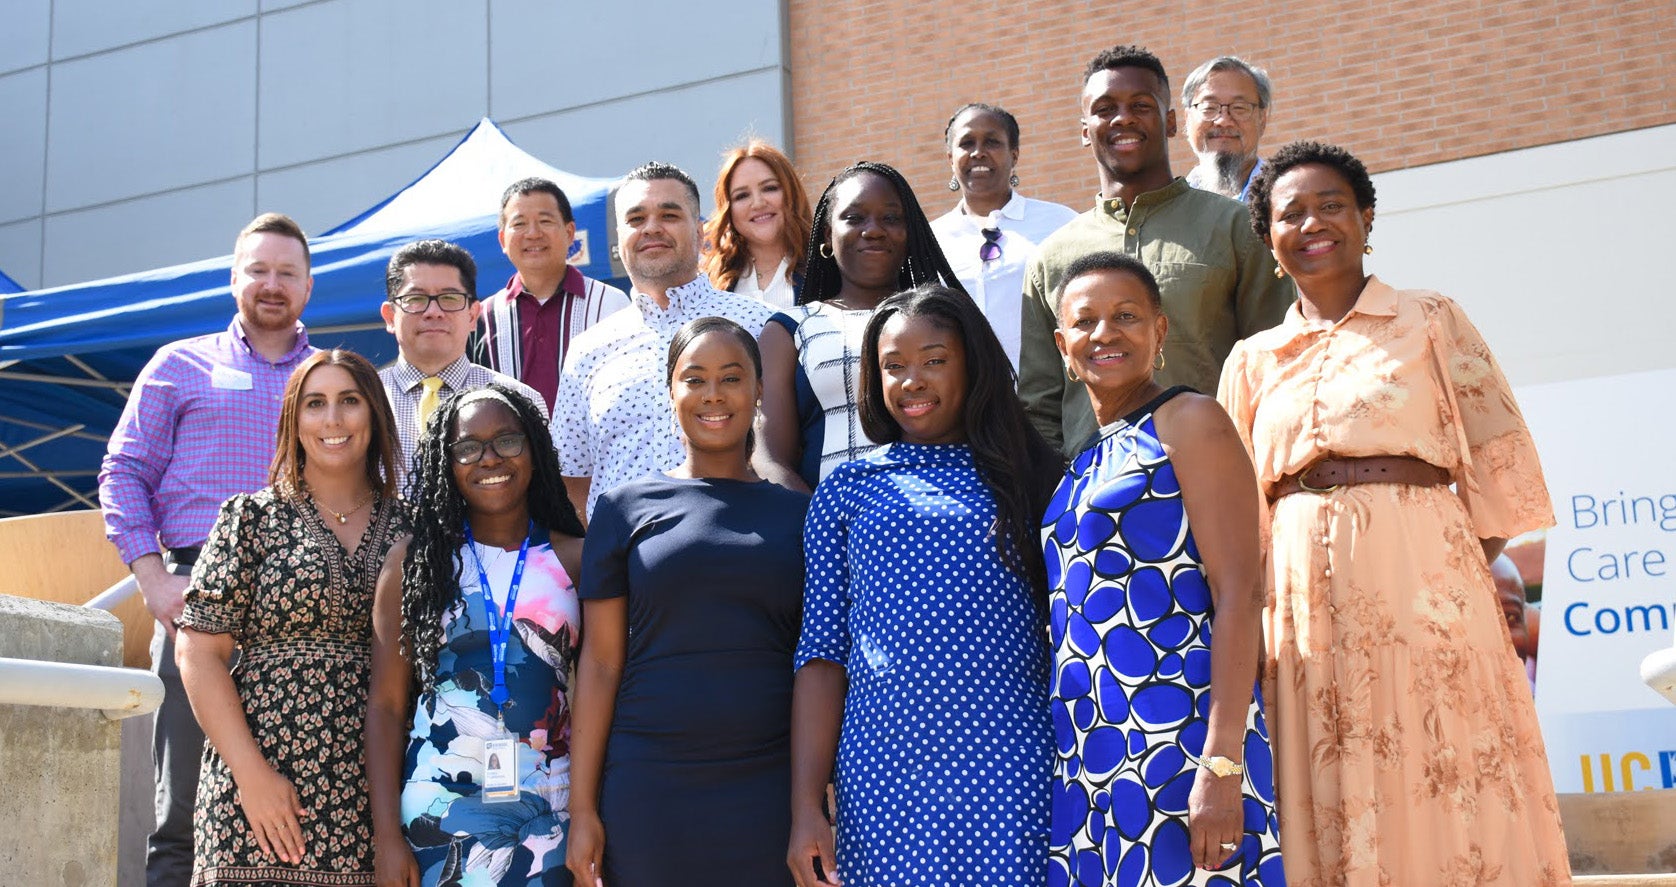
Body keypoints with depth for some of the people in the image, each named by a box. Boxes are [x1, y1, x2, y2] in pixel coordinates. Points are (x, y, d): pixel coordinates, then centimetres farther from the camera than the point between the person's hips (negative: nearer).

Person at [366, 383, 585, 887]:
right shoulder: (414, 561, 3)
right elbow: (385, 705, 2)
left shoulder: (574, 560, 3)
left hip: (552, 813, 1)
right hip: (441, 811, 0)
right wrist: (386, 836, -4)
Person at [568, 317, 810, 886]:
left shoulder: (798, 514, 8)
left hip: (771, 790, 1)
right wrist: (582, 807, -3)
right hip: (649, 790, -1)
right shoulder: (628, 509, 4)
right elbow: (600, 662, 2)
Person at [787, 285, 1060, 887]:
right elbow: (822, 655, 6)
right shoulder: (848, 489, 9)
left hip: (1009, 776, 0)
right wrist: (806, 806, -1)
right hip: (883, 776, 1)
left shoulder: (1025, 477, 10)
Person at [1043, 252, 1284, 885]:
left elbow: (1239, 596, -11)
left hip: (1176, 739, -7)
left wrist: (1222, 766, -19)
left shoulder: (1188, 423, -2)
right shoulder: (1083, 466, 18)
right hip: (1084, 759, 7)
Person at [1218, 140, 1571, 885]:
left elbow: (1498, 466, 3)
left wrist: (1464, 575, -6)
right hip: (1301, 596, 3)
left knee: (1440, 801, -3)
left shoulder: (1430, 320, 7)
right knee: (1325, 812, 4)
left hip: (1422, 580, -2)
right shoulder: (1252, 360, 14)